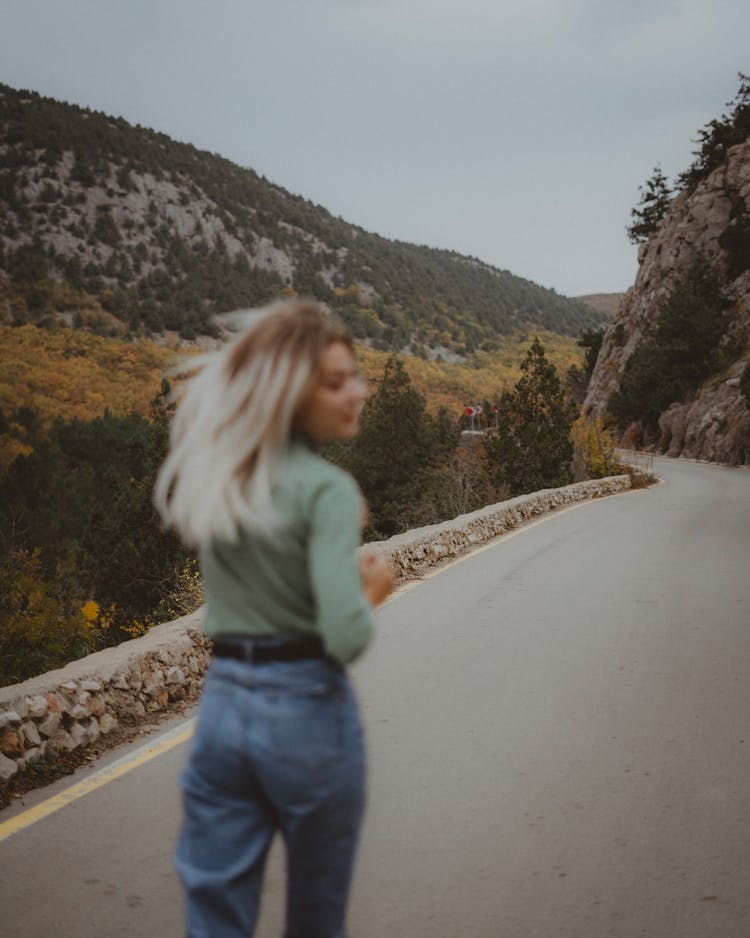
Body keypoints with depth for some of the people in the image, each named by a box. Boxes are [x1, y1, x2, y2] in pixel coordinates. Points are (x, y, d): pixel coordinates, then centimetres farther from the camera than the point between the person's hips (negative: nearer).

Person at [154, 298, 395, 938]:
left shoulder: (210, 472, 4)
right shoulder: (327, 489, -18)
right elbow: (347, 637, -24)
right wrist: (373, 590, -5)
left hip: (221, 705, 5)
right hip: (308, 711, -5)